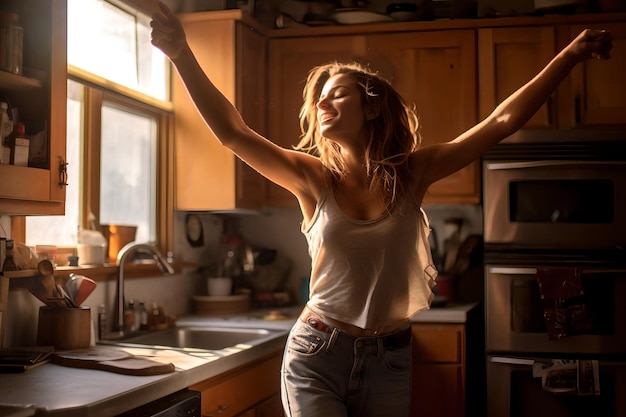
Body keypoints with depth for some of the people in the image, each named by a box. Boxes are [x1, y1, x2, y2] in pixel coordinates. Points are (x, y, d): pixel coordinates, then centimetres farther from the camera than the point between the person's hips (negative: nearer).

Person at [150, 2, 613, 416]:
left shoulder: (412, 173, -3)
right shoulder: (314, 177, -5)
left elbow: (503, 121, -4)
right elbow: (232, 131, -13)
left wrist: (571, 54, -5)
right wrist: (182, 56, -22)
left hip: (389, 362, 2)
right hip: (317, 354, -1)